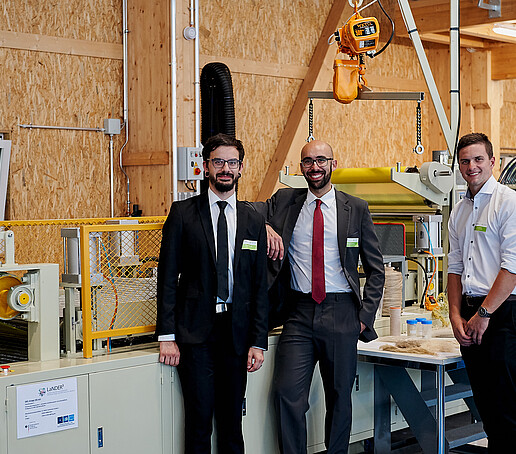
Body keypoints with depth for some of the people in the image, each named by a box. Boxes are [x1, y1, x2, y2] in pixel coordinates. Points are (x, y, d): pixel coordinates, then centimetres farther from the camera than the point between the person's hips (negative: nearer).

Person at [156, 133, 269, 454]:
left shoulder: (254, 221, 9)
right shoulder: (183, 213, 2)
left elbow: (260, 286, 9)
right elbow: (168, 276, -1)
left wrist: (258, 342, 3)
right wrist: (167, 335, -7)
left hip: (236, 329, 2)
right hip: (195, 330, -2)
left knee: (232, 419, 8)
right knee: (200, 419, -3)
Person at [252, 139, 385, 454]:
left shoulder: (356, 209, 5)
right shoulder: (285, 202, 8)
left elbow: (375, 269, 8)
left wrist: (365, 316, -1)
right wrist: (265, 226, -11)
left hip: (341, 314, 0)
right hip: (299, 313, 1)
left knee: (340, 395, 7)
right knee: (288, 394, -7)